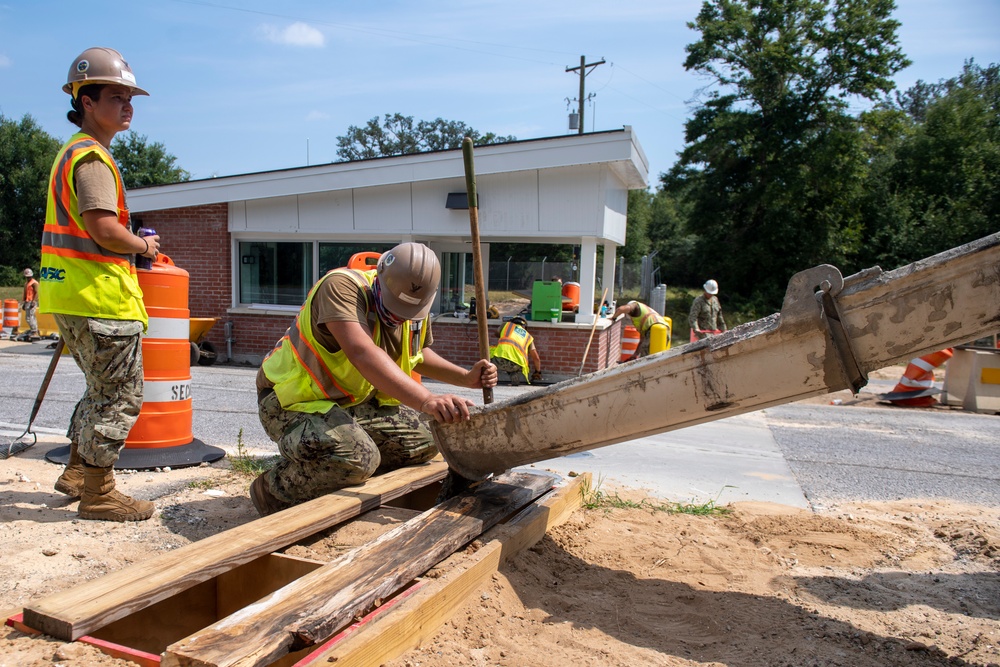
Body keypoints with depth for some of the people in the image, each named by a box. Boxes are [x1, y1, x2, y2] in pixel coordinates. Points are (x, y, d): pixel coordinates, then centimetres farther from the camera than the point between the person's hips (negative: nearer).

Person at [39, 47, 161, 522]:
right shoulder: (92, 157, -12)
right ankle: (98, 493, 7)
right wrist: (143, 245, -7)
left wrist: (133, 243, 14)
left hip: (70, 294, 11)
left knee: (102, 388, 22)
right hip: (100, 294, -11)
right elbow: (103, 228, -24)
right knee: (120, 395, -2)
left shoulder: (73, 152, 21)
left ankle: (76, 472, 31)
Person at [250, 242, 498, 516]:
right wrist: (426, 400, -55)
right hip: (294, 399, -8)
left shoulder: (415, 311, -3)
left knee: (424, 441, 5)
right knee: (358, 458, -34)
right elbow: (363, 353, -44)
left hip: (353, 402, 8)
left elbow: (419, 354, 17)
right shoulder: (341, 286, -28)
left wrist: (467, 378, 0)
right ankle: (272, 490, -6)